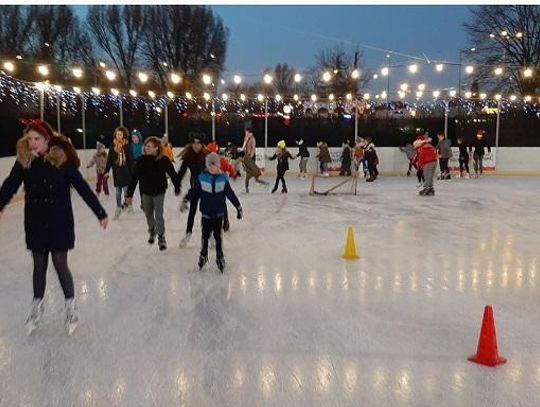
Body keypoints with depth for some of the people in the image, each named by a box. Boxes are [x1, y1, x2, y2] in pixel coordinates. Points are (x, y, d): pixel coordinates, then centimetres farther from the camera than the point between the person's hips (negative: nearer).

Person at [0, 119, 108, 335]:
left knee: (60, 264, 1)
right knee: (39, 265, 14)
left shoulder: (63, 159, -12)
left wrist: (101, 213, -11)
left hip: (60, 222, -3)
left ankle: (71, 306, 21)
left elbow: (82, 187, -11)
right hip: (35, 223, 3)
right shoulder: (24, 161, -4)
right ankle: (37, 307, 32)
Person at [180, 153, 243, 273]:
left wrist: (238, 206, 3)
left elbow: (230, 194, 1)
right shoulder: (202, 178, -6)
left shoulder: (223, 178, -4)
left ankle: (220, 257, 16)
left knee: (218, 235, 5)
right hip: (206, 213, 0)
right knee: (205, 235, 12)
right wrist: (185, 200, -9)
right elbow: (193, 191, -2)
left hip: (218, 213, 0)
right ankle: (203, 255, 30)